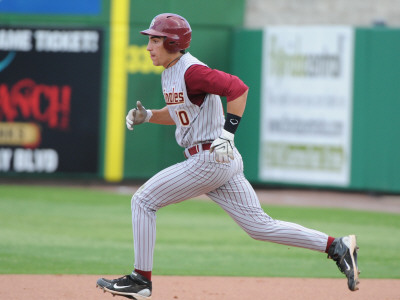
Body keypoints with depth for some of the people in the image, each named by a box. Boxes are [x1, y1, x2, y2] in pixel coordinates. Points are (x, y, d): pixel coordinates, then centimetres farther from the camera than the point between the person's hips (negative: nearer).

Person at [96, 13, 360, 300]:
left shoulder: (192, 71, -17)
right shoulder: (170, 72, 14)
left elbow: (238, 88, -25)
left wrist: (228, 131, -28)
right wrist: (147, 116, 11)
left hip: (210, 159, -10)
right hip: (223, 162, 10)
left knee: (143, 201, -3)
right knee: (260, 226, 8)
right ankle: (337, 247, 6)